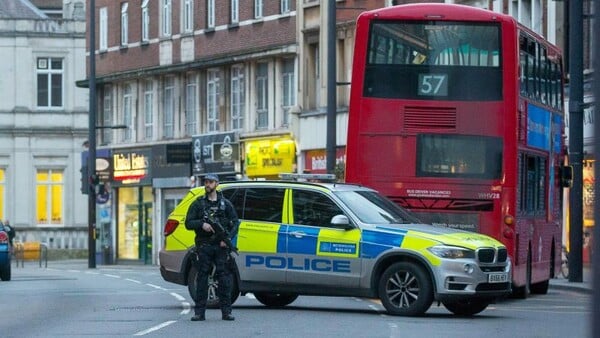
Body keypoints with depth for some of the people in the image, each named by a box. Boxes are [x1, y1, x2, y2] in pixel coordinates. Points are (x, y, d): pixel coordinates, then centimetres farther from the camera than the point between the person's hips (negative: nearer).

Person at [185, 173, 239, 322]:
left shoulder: (225, 204, 10)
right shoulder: (198, 204, 10)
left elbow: (235, 223, 8)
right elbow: (188, 223, 5)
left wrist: (228, 238, -7)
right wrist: (202, 224, -13)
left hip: (221, 246, 0)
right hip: (203, 247, 0)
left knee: (224, 277, -4)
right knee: (202, 278, -1)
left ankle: (226, 312, -2)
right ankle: (199, 312, 1)